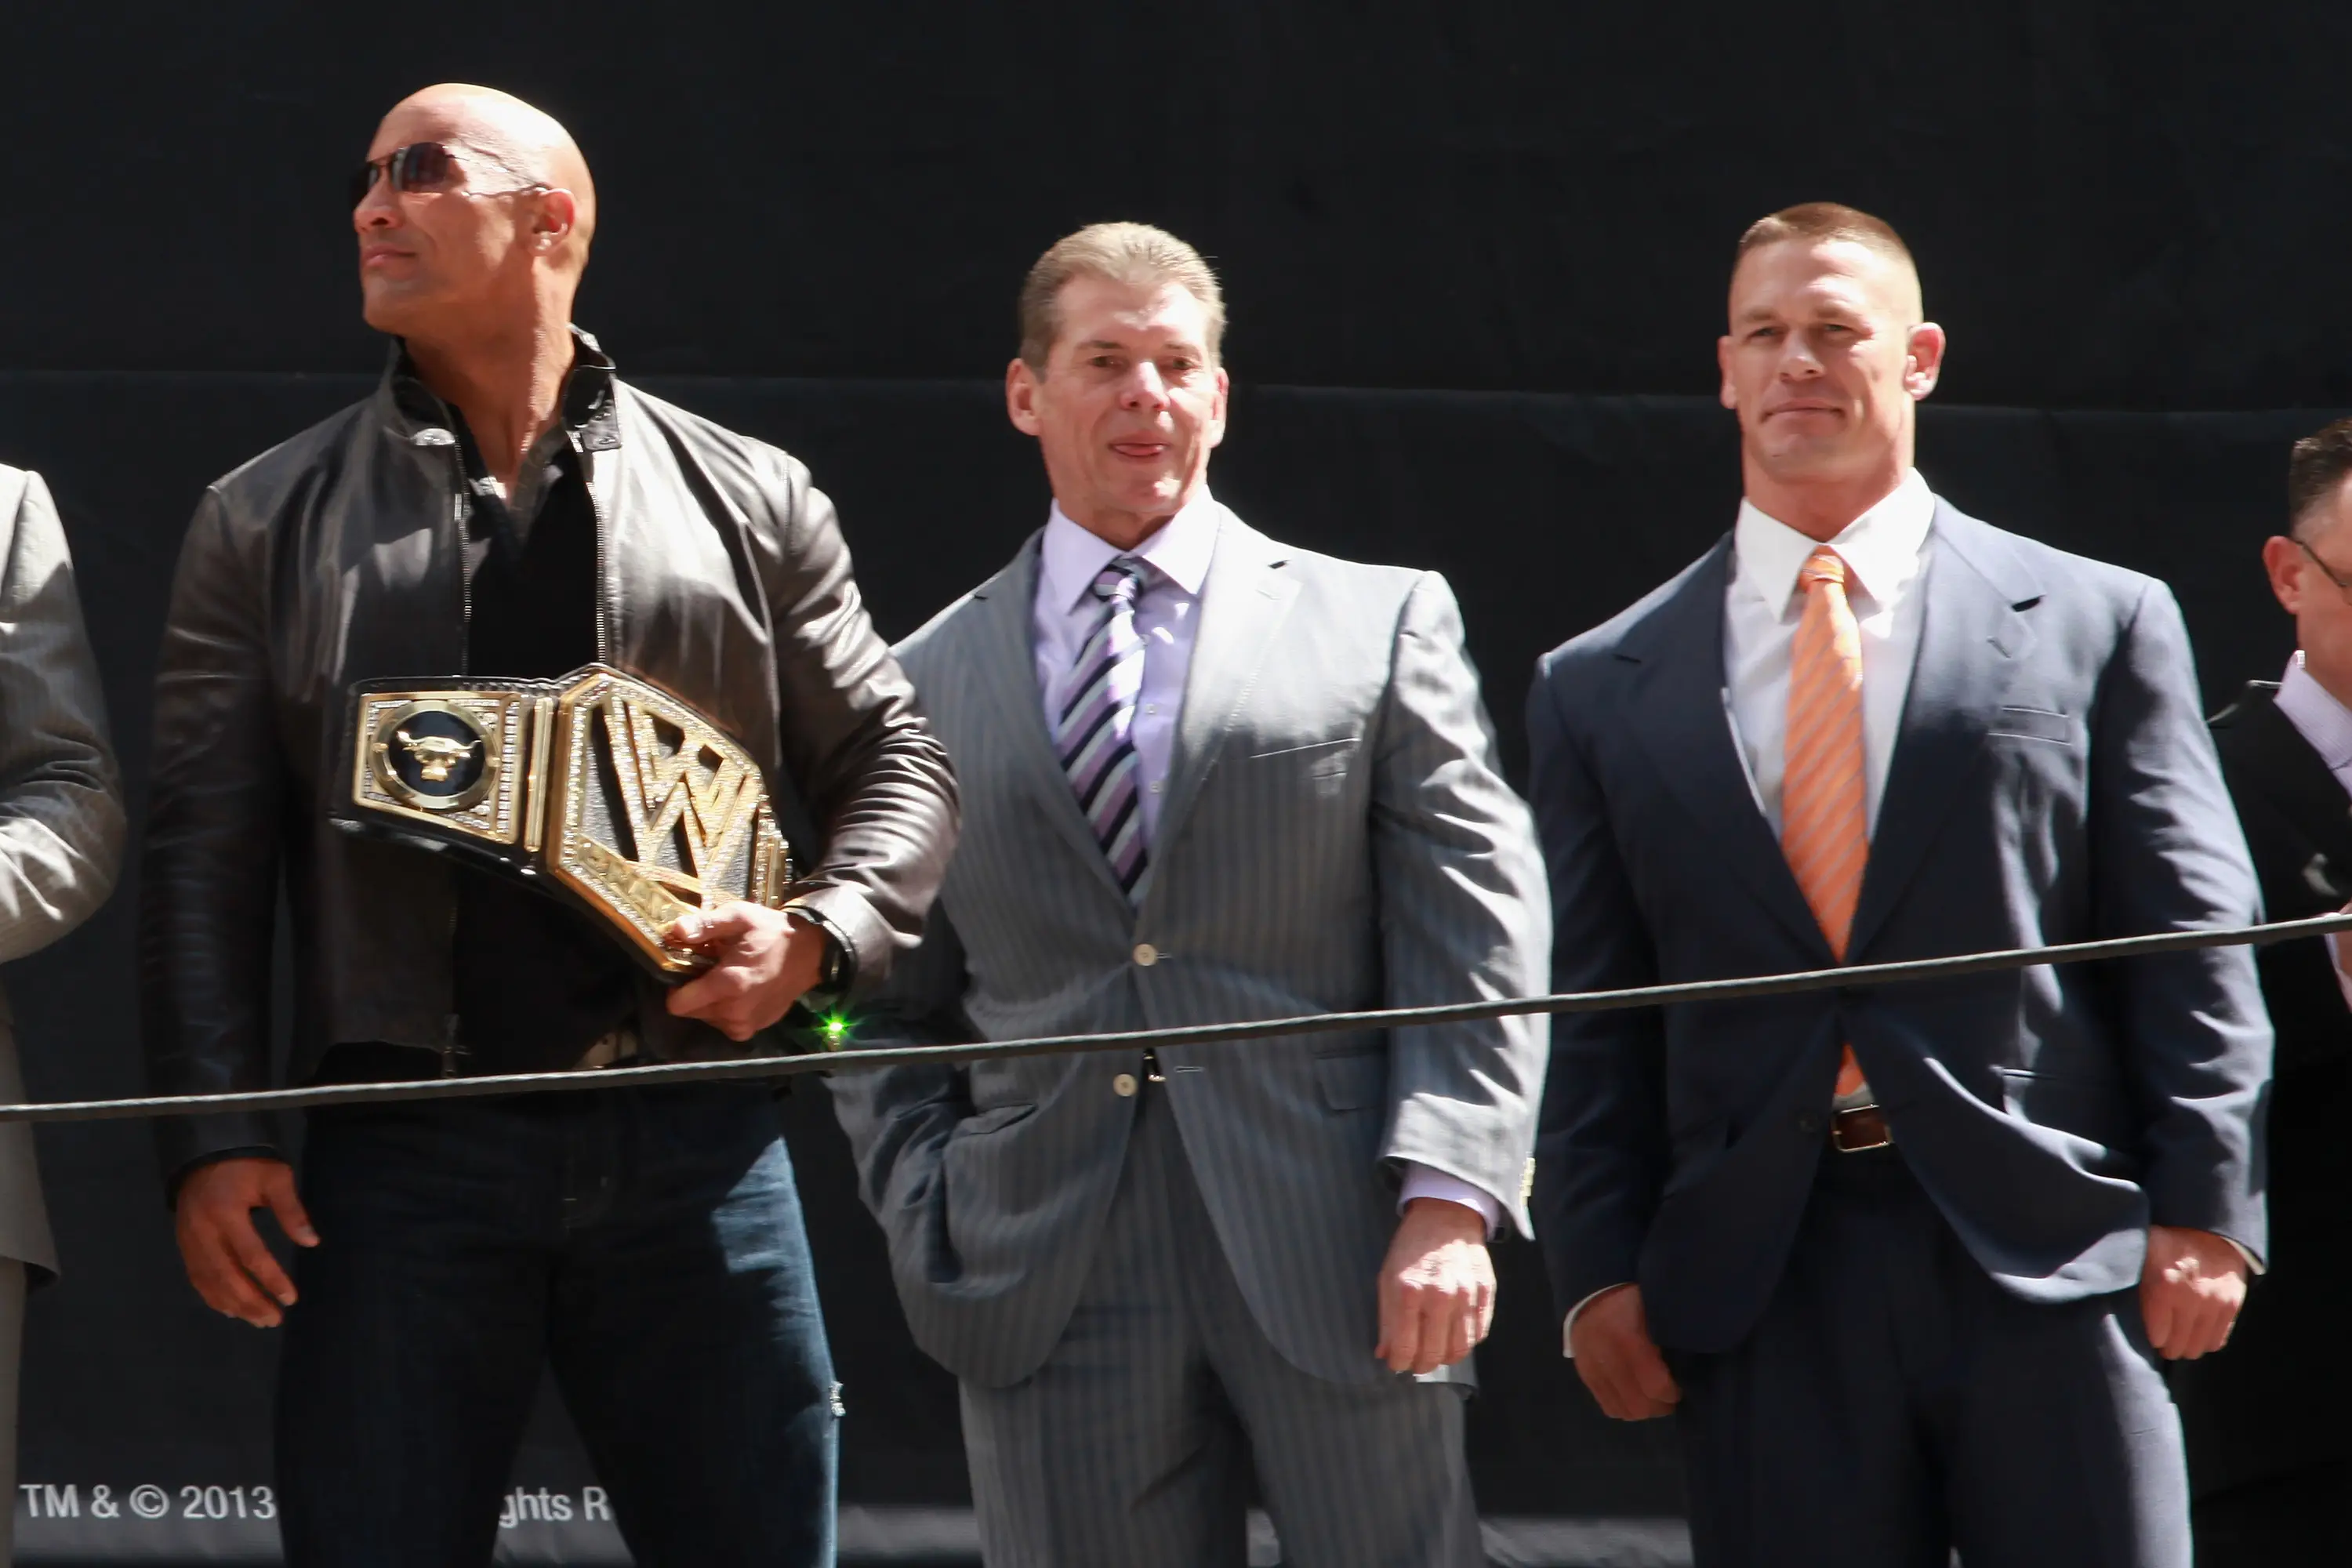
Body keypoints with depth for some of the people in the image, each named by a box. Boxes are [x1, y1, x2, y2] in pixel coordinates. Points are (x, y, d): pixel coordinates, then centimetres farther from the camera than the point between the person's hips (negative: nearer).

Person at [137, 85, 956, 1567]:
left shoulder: (748, 500, 11)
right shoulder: (268, 523, 11)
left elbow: (898, 764, 14)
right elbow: (206, 853, 6)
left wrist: (817, 933, -7)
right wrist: (215, 1138, -5)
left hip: (694, 1147, 0)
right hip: (406, 1155, 0)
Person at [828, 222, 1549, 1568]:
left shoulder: (1381, 624, 10)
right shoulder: (930, 683, 15)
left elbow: (1474, 936, 3)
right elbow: (890, 1013, 17)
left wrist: (1448, 1203, -9)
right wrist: (931, 1232, 2)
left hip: (1338, 1257, -1)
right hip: (1052, 1290, 2)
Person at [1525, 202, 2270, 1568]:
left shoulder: (2095, 625, 8)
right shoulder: (1605, 688, 13)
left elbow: (2191, 943, 5)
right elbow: (1591, 1017, 11)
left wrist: (2202, 1211, -4)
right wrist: (1600, 1272, 1)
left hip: (2052, 1254, -1)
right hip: (1759, 1287, 2)